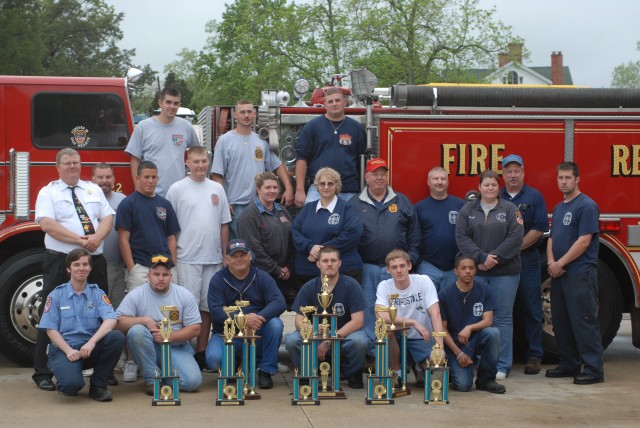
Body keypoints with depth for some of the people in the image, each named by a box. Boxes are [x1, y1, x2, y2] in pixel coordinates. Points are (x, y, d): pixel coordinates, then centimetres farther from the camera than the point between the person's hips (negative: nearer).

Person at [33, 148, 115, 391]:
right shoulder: (48, 193, 2)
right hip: (60, 262, -4)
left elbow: (107, 218, 8)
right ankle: (43, 374, 2)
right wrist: (79, 240, -18)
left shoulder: (94, 190, 16)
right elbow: (47, 224, -12)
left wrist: (97, 237, -14)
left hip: (94, 261, 4)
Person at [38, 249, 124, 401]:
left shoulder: (97, 293, 8)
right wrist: (69, 351, -17)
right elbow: (51, 329, -1)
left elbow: (111, 319, -9)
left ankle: (98, 385, -8)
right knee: (71, 384, -33)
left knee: (117, 337, -28)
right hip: (64, 349, -2)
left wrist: (92, 342, -26)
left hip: (91, 348, 2)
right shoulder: (56, 295, 6)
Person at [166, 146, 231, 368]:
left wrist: (225, 254, 11)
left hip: (213, 258, 4)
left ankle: (202, 351, 16)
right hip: (187, 258, -4)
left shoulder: (217, 189, 11)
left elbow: (224, 224, 14)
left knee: (207, 306, 8)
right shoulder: (177, 189, -1)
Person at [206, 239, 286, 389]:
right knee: (214, 359, -30)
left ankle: (266, 371, -11)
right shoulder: (218, 280, -2)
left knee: (275, 324, -29)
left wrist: (260, 318, -32)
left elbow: (279, 302, -13)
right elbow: (215, 311, -16)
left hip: (257, 332, 1)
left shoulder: (262, 277, 2)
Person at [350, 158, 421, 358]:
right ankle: (372, 351, 6)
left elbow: (414, 236, 11)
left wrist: (410, 259, 1)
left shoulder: (402, 202, 12)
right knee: (368, 309, -1)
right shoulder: (355, 204, 9)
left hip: (396, 268, 1)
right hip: (367, 268, -1)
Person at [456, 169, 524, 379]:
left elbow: (515, 238, -6)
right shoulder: (467, 210, 9)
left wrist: (495, 258, -14)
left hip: (504, 272, -1)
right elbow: (461, 238, -1)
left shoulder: (510, 210, 5)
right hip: (476, 272, 1)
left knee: (502, 317, 0)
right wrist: (481, 257, -14)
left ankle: (502, 366, 5)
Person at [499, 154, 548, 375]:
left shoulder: (534, 197, 3)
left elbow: (539, 229, -5)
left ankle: (534, 356, 5)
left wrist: (517, 247, -11)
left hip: (527, 260, -2)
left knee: (531, 309, 0)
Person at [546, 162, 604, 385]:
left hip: (580, 274, -9)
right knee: (561, 322, 11)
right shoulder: (558, 208, 17)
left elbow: (584, 241, -16)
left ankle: (594, 369, -6)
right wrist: (551, 262, -2)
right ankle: (569, 365, 20)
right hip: (558, 274, 9)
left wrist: (560, 264, -14)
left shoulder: (587, 206, -9)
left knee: (583, 321, -9)